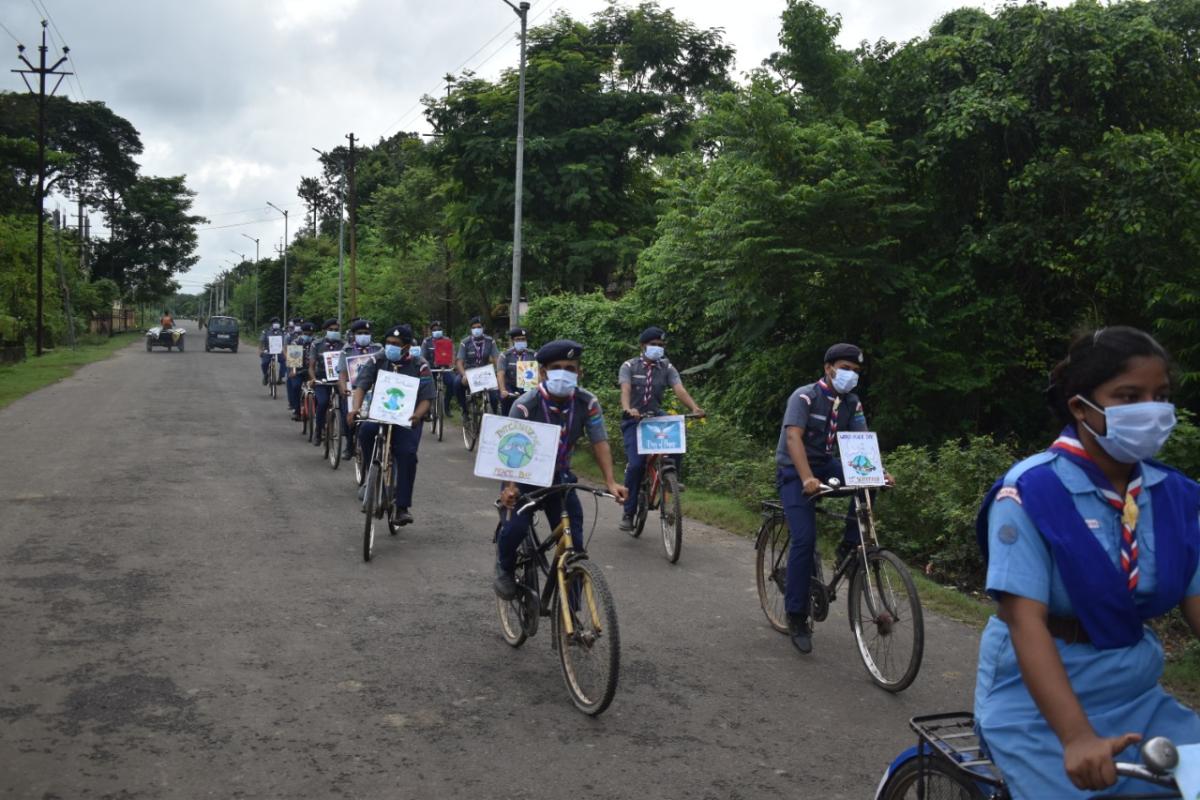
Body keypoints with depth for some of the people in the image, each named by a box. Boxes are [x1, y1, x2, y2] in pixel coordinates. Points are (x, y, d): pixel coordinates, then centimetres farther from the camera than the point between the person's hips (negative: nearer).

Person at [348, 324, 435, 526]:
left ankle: (403, 506, -13)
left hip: (407, 418, -1)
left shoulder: (420, 366, -5)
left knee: (407, 454, -23)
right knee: (366, 430, -31)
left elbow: (426, 399, -9)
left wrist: (417, 415, -31)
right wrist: (356, 408, -29)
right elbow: (361, 386, -8)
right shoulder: (377, 361, 0)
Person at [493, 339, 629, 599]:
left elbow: (599, 442, -13)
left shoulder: (588, 403, -15)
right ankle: (505, 569, 8)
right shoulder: (525, 405, -24)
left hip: (559, 477, 3)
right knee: (517, 526, -26)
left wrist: (610, 482, -25)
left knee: (573, 540, -7)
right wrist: (509, 486, -41)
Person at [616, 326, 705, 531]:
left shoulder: (667, 368, 3)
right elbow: (625, 390, -20)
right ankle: (628, 513, -5)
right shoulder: (629, 366, -2)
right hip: (634, 421, -2)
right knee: (635, 464, -18)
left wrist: (694, 407, -33)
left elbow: (679, 389, -13)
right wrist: (628, 409, -42)